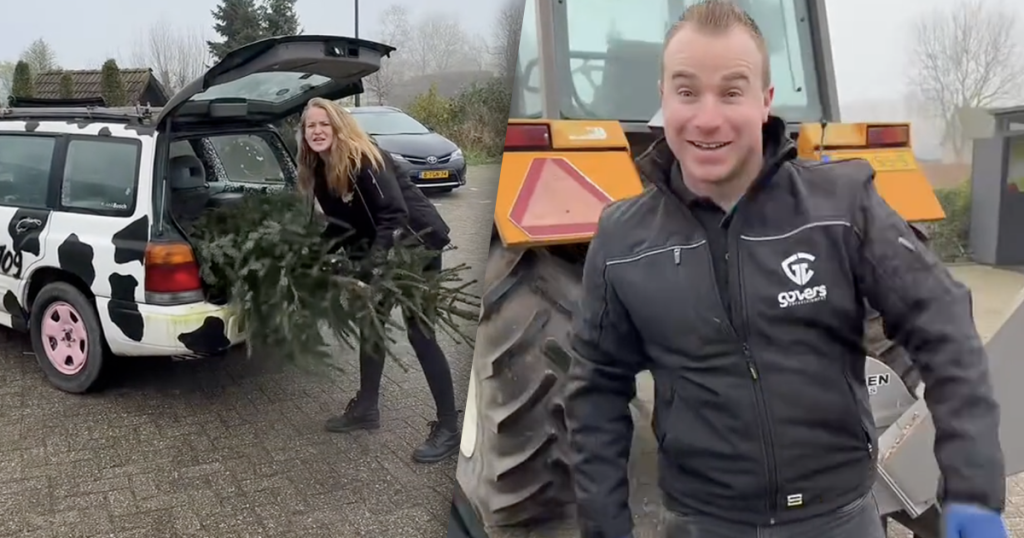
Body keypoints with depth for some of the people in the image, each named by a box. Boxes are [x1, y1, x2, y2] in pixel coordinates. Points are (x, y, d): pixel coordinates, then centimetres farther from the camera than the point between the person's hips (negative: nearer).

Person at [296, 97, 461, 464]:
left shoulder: (364, 160, -23)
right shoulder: (320, 172, 4)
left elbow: (395, 214, -29)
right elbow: (342, 225, 9)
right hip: (382, 248, 9)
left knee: (418, 331, -11)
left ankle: (449, 428, -5)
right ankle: (366, 408, 28)